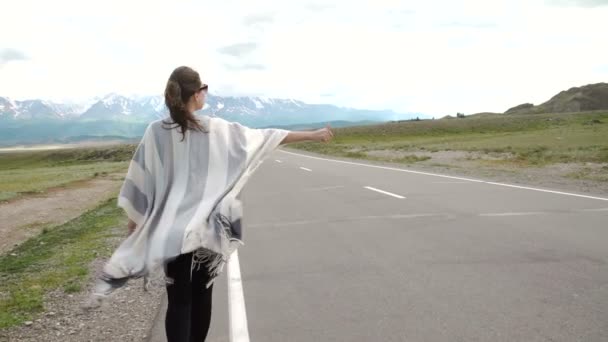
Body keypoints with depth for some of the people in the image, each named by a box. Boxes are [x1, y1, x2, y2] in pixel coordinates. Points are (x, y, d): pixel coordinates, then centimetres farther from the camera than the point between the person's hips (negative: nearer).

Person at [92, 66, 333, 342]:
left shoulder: (156, 132, -4)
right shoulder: (217, 129, -5)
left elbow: (140, 179, 1)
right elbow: (265, 137, -1)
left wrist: (134, 216, 15)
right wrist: (313, 135, 6)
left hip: (172, 230, 0)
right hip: (208, 227, 0)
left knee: (178, 301, 3)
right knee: (202, 295, 16)